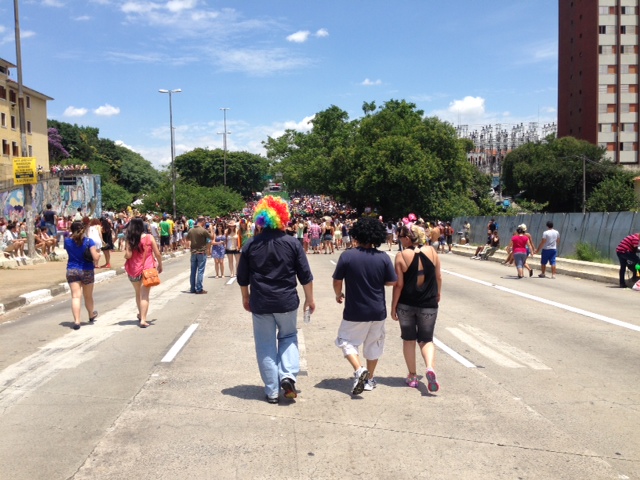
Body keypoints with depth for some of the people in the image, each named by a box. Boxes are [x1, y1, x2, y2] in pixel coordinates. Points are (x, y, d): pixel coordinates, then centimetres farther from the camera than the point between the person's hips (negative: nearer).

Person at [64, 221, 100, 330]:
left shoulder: (67, 241, -2)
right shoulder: (88, 241, -11)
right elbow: (96, 257, -17)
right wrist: (98, 254, 5)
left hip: (72, 271, 1)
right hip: (86, 271, -1)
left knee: (75, 296, -5)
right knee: (88, 296, 17)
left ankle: (76, 321, -17)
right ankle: (91, 316, 40)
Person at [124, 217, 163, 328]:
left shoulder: (129, 240, -3)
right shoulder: (149, 238, -4)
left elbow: (128, 255, -12)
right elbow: (157, 254, -3)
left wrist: (125, 255, 11)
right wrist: (160, 265, 12)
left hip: (133, 270, 2)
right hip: (147, 269, -2)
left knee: (138, 293, 21)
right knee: (145, 295, -3)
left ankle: (140, 314, 36)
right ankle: (143, 319, -10)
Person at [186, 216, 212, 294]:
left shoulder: (191, 230, 2)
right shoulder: (203, 230, -15)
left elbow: (187, 239, 19)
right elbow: (212, 237, -4)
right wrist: (211, 229, 9)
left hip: (193, 253, 5)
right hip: (201, 253, -5)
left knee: (193, 271, 10)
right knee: (200, 271, -1)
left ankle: (193, 288, 15)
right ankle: (199, 289, -1)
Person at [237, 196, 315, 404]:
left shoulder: (250, 245, -1)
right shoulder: (292, 243, -4)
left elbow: (242, 277, 6)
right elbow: (305, 275, -2)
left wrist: (246, 297, 21)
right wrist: (309, 299, 9)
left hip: (260, 303, 0)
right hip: (287, 301, 0)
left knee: (266, 345, 9)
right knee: (288, 336, 20)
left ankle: (272, 391, 13)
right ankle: (288, 375, 0)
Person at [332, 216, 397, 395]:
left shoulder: (347, 256, -14)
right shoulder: (383, 257, -9)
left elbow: (337, 281, -7)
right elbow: (391, 282, -2)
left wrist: (338, 294, 13)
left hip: (355, 311, -3)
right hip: (378, 311, 3)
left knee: (347, 341, 14)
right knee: (373, 344, 19)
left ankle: (359, 369, -8)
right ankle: (370, 379, 29)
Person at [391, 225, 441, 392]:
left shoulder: (401, 256, -12)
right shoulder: (431, 251, -4)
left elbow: (399, 284, -10)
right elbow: (438, 277, 6)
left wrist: (393, 306, 0)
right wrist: (438, 293, 23)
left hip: (406, 304, -1)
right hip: (428, 304, 1)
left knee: (409, 340, 15)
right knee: (426, 339, 11)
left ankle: (412, 376, 21)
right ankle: (430, 368, -15)